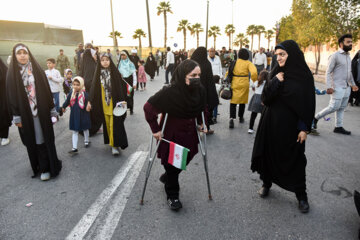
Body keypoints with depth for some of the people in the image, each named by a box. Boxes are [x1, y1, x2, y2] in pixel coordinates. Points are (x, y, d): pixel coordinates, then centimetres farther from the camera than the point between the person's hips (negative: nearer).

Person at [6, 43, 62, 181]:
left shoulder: (37, 70, 3)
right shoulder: (12, 73, 1)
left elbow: (47, 90, 3)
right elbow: (12, 95, 0)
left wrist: (52, 110, 0)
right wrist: (16, 116, -5)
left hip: (41, 111, 0)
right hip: (25, 113, 0)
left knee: (44, 138, 2)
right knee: (32, 141, 8)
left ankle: (46, 168, 11)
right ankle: (38, 166, 23)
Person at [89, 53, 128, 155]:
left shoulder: (114, 72, -3)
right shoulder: (98, 73, 5)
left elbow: (121, 85, -4)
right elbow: (94, 87, 6)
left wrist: (121, 100, -10)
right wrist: (90, 101, 4)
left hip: (114, 102, -3)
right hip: (103, 102, 3)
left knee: (114, 123, -5)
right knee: (107, 123, 10)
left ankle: (115, 144, -1)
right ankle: (111, 141, 25)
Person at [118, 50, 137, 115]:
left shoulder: (130, 63, -5)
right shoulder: (120, 64, 4)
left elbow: (134, 74, -5)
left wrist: (134, 84, -9)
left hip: (130, 81, -2)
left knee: (130, 96, 4)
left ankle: (131, 109, 17)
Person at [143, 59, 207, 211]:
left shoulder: (200, 90, -10)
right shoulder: (170, 92, -26)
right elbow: (149, 107, -19)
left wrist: (201, 124, 6)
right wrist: (155, 129, -18)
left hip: (189, 134, 6)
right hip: (171, 135, -5)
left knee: (185, 160, 19)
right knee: (171, 164, 7)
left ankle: (166, 177, 50)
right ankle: (172, 195, 30)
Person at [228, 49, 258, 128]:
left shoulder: (234, 62, 1)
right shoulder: (248, 63, -6)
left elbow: (229, 72, 0)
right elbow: (253, 72, -19)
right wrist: (254, 81, -6)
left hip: (234, 84, 1)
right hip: (244, 84, -1)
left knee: (233, 101, 1)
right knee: (242, 101, 16)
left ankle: (232, 118, -16)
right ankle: (241, 117, 30)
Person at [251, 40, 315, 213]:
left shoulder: (305, 75, -6)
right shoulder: (275, 73, 2)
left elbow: (309, 104, -6)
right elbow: (264, 98, -4)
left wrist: (305, 128, -10)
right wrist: (275, 82, -17)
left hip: (292, 125, -2)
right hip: (271, 123, 3)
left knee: (295, 159, 6)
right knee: (269, 153, 10)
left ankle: (301, 195, 24)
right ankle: (266, 183, 33)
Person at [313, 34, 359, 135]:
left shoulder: (348, 56, 15)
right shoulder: (335, 56, -10)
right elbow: (328, 72, -13)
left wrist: (353, 84, 18)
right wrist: (329, 87, -20)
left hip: (346, 88, 8)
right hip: (338, 88, -8)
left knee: (341, 108, 9)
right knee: (333, 107, -9)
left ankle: (338, 127, 15)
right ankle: (316, 118, 7)